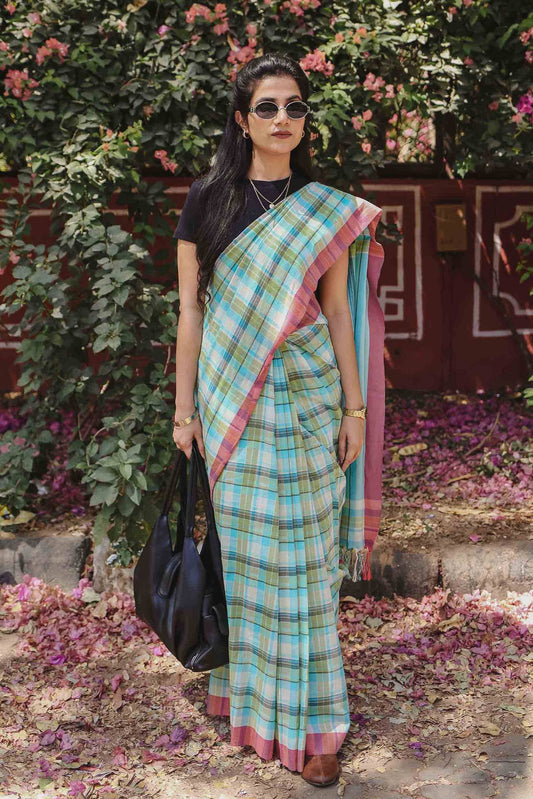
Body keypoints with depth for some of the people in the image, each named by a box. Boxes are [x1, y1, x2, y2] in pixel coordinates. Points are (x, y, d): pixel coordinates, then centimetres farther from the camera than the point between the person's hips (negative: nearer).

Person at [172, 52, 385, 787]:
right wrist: (185, 409, 0)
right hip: (228, 395, 0)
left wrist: (356, 406, 1)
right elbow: (190, 308, 2)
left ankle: (310, 720, 11)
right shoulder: (208, 201, 2)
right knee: (238, 543, 5)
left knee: (302, 552, 2)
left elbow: (339, 313, 5)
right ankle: (245, 688, 23)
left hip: (307, 396, 0)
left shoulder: (330, 212, 5)